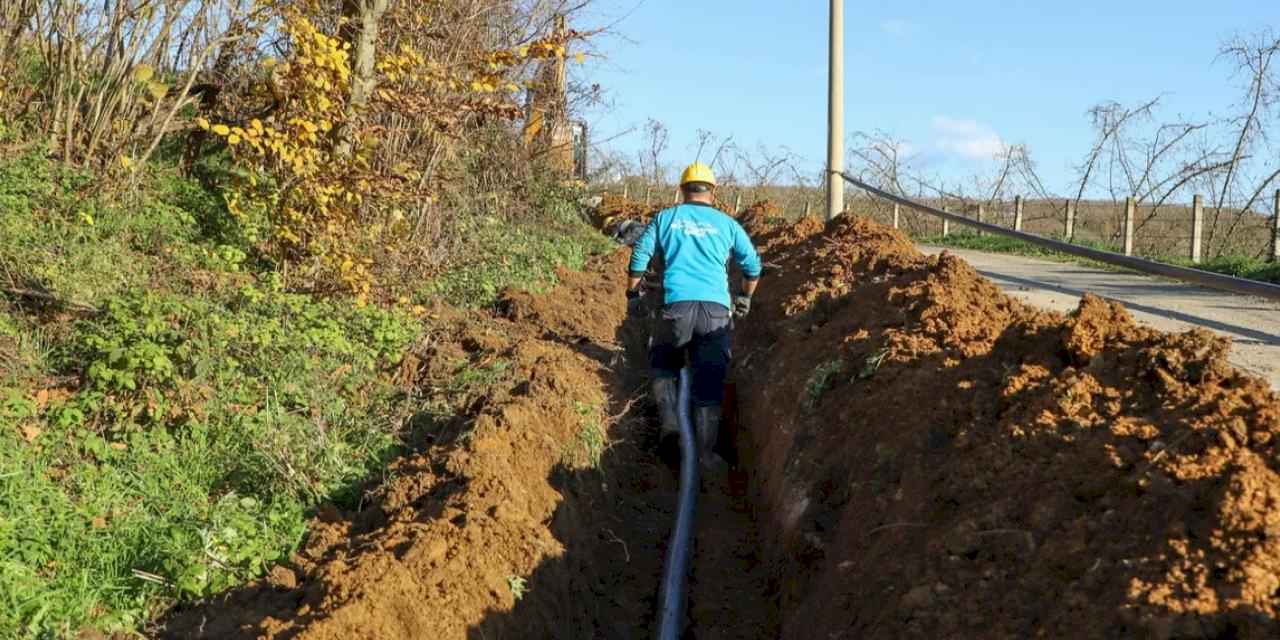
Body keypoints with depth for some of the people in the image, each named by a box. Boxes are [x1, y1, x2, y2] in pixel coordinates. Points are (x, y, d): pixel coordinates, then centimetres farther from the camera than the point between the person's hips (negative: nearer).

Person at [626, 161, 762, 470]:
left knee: (663, 366, 23)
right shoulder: (726, 223, 14)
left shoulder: (665, 218, 12)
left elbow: (639, 259, 8)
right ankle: (706, 452, 3)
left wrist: (633, 295, 20)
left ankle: (669, 419, 2)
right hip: (717, 310, 0)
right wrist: (745, 299, 33)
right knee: (710, 382, 5)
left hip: (677, 306, 0)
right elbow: (753, 265, 18)